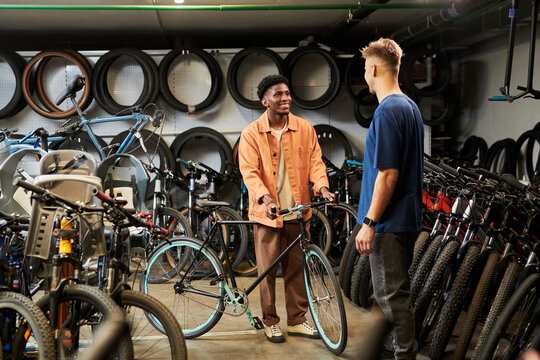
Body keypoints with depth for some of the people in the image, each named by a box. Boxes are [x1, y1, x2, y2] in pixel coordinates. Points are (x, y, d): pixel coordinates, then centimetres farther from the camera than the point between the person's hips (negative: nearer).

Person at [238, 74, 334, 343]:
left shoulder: (305, 129, 5)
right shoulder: (251, 134, -3)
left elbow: (315, 161, 3)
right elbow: (249, 172, -10)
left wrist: (322, 186, -16)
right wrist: (265, 199, -26)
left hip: (298, 211, 3)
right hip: (267, 212, -2)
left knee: (297, 268, 10)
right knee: (267, 269, 4)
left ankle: (297, 320, 23)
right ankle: (270, 322, 20)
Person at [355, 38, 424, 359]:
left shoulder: (387, 111, -19)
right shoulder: (411, 107, 11)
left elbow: (388, 175, -23)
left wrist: (369, 223, -18)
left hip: (390, 223, -10)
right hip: (408, 217, 10)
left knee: (392, 294, 0)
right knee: (397, 290, 19)